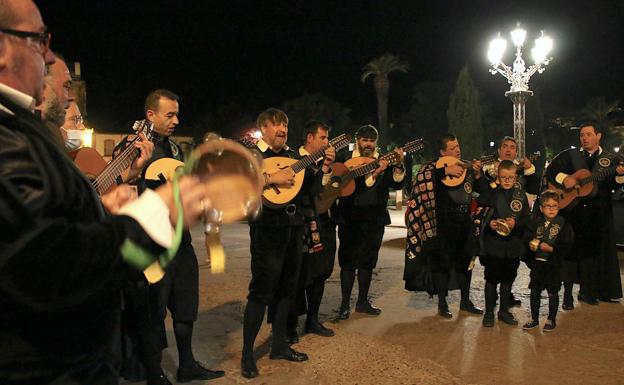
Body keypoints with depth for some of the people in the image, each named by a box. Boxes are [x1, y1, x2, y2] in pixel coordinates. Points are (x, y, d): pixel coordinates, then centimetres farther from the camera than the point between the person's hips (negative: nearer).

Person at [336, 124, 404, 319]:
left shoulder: (384, 160, 9)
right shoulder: (344, 157, 0)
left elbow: (397, 185, -2)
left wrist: (398, 165, -18)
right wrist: (373, 173, -23)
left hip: (375, 219, 4)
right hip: (351, 218, -3)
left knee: (368, 262, 11)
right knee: (348, 262, 0)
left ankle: (362, 301, 23)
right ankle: (345, 303, 10)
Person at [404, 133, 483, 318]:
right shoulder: (433, 167, -5)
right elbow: (421, 178, -25)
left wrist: (477, 174, -3)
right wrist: (445, 171, -27)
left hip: (465, 220, 6)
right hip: (444, 222, -6)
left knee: (465, 260, 13)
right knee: (443, 262, 1)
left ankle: (465, 301, 27)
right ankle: (442, 304, 12)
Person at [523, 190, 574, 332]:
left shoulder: (563, 224, -7)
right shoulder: (536, 223, 3)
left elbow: (567, 246, -11)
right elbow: (527, 238, 9)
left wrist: (551, 249, -19)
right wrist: (531, 244, -11)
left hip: (554, 264, -3)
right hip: (537, 262, 3)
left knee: (553, 293, 8)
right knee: (535, 291, 10)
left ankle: (552, 320, 23)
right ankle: (534, 319, 24)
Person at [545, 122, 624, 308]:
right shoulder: (569, 155, 7)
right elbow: (550, 172, 3)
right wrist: (564, 178, -15)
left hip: (597, 214, 1)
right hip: (571, 210, -1)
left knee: (591, 250, 7)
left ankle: (585, 290, 21)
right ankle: (567, 294, 4)